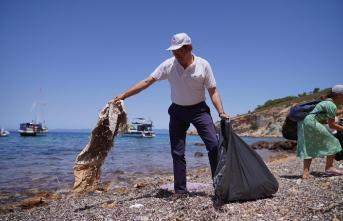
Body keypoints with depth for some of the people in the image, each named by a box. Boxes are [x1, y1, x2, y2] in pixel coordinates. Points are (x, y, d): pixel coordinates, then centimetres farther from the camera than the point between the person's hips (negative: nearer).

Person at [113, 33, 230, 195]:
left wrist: (221, 112, -19)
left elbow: (213, 91, -7)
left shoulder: (203, 65, -13)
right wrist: (123, 95, -16)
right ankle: (180, 190, 13)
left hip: (199, 109, -1)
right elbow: (147, 82, -11)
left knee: (214, 145, -12)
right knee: (177, 152, 1)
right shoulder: (168, 65, -11)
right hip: (177, 111, 1)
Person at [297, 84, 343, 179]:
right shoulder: (332, 105, -8)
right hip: (311, 122, -10)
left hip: (303, 122, 10)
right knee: (332, 142, 2)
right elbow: (331, 125, -8)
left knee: (309, 147, 10)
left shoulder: (326, 101, 21)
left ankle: (306, 172, 7)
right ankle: (329, 167, 6)